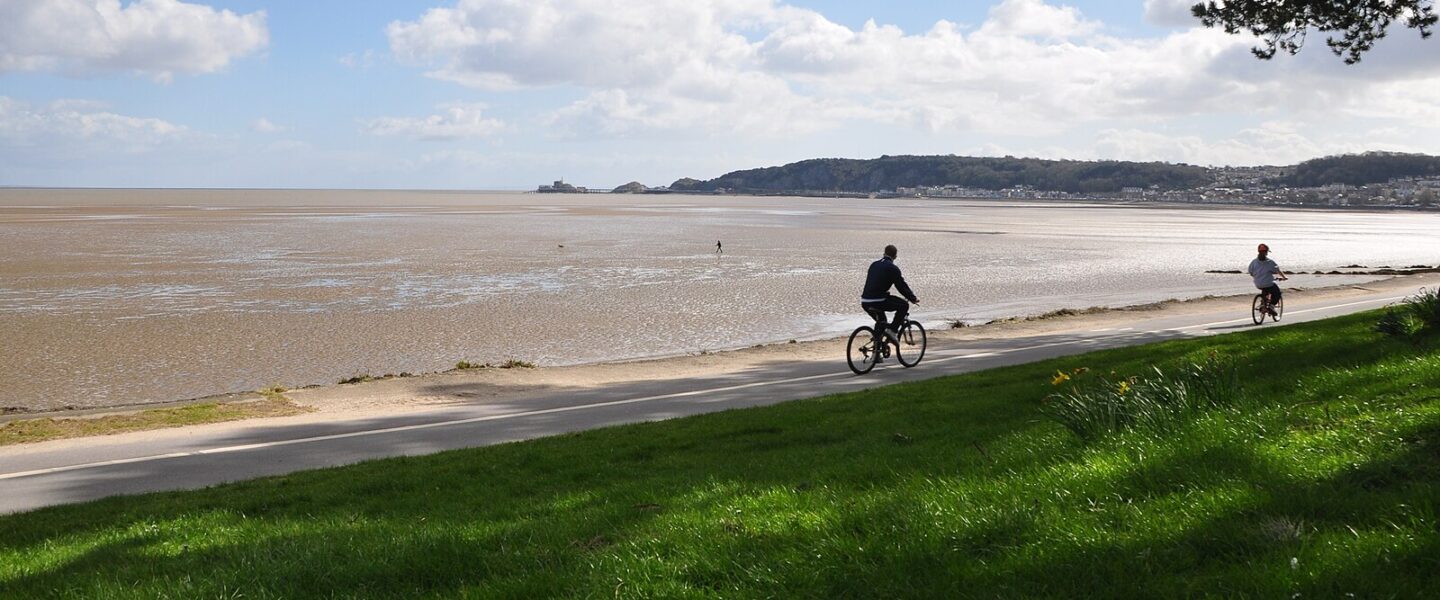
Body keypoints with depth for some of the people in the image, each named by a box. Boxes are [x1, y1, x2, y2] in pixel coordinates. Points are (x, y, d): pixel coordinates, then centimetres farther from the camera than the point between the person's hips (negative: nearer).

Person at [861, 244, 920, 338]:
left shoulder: (874, 265, 18)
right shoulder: (893, 268, -3)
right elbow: (901, 286, -1)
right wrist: (913, 298, 12)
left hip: (864, 303, 7)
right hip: (878, 301, -7)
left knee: (881, 322, 33)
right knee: (904, 305, 8)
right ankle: (892, 330, 2)